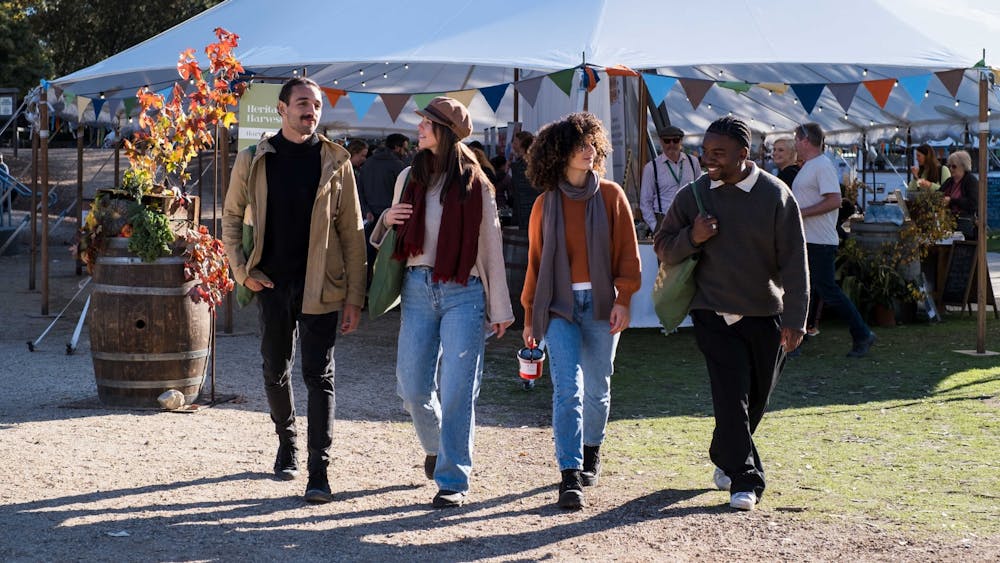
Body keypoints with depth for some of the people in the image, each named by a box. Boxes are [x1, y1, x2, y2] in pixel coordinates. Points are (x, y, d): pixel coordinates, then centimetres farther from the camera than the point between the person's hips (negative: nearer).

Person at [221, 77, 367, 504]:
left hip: (319, 286, -2)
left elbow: (352, 233, -1)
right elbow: (231, 216, 14)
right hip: (272, 282, 2)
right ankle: (286, 444, 36)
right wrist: (241, 269, 2)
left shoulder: (335, 162, -1)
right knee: (275, 371, 14)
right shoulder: (254, 160, 3)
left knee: (319, 375, -5)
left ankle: (319, 470, -5)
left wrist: (355, 297, -6)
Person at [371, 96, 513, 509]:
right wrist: (386, 222, -1)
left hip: (463, 293, -4)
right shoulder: (410, 178, 12)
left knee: (456, 389, -8)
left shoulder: (474, 185, 1)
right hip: (417, 289, 4)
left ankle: (453, 479, 0)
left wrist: (499, 308, 2)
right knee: (412, 387, 5)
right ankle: (436, 446, 35)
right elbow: (396, 239, 24)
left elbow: (491, 246, 3)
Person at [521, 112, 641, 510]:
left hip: (600, 304, 1)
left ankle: (591, 451, 36)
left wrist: (623, 300, -9)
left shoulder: (611, 196, 2)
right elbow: (535, 261, 10)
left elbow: (628, 252, 1)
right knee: (567, 388, -12)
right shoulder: (546, 204, 5)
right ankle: (570, 476, -15)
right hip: (559, 305, 0)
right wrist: (530, 316, 11)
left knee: (596, 388, 11)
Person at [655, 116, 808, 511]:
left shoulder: (775, 195, -5)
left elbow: (794, 260, -5)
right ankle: (745, 479, -5)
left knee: (756, 398, 13)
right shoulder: (693, 195, 1)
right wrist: (691, 238, -13)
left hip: (766, 315, 0)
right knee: (731, 397, -10)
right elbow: (663, 248, 9)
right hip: (715, 314, 0)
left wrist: (795, 319, -11)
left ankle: (725, 457, 37)